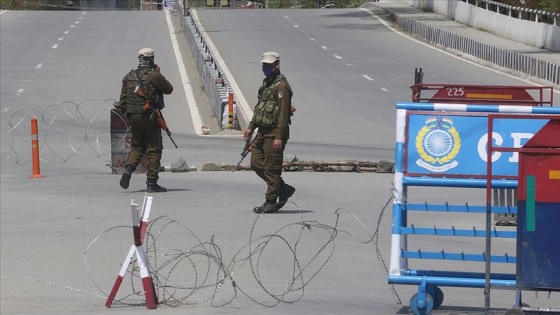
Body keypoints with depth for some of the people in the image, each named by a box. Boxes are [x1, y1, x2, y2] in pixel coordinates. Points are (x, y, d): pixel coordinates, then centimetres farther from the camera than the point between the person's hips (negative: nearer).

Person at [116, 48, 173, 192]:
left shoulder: (129, 77, 6)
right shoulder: (154, 76, -11)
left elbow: (123, 100, 8)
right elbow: (169, 89, 2)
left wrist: (126, 115, 18)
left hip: (133, 117, 5)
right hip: (150, 116, -5)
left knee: (137, 146, 17)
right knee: (153, 149, 3)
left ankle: (128, 168, -10)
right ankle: (152, 183, 1)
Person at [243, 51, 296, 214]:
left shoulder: (281, 86, -15)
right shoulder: (266, 83, 16)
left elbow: (283, 113, -20)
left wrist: (279, 137, -24)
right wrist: (251, 127, 20)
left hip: (274, 133, -10)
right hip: (263, 132, 10)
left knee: (272, 168, -4)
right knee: (256, 164, 10)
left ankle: (271, 202, 4)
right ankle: (284, 189, 21)